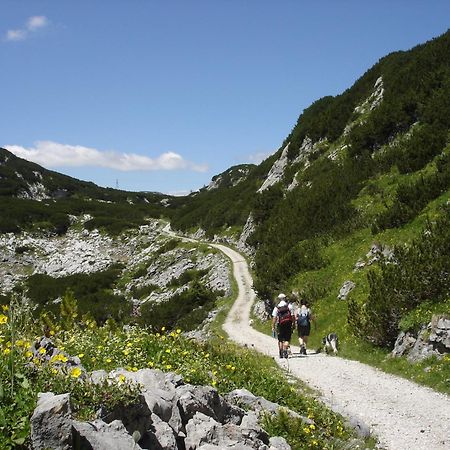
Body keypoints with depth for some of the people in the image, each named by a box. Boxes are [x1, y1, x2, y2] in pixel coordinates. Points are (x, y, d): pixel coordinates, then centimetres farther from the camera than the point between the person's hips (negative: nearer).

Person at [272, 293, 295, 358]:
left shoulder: (276, 308, 3)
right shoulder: (289, 306, 3)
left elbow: (274, 318, -4)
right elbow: (292, 316, -2)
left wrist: (273, 327, -2)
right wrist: (293, 324, 7)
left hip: (280, 324, 1)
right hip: (288, 324, -1)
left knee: (280, 340, 13)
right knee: (287, 339, 1)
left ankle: (281, 353, 14)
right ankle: (285, 350, -20)